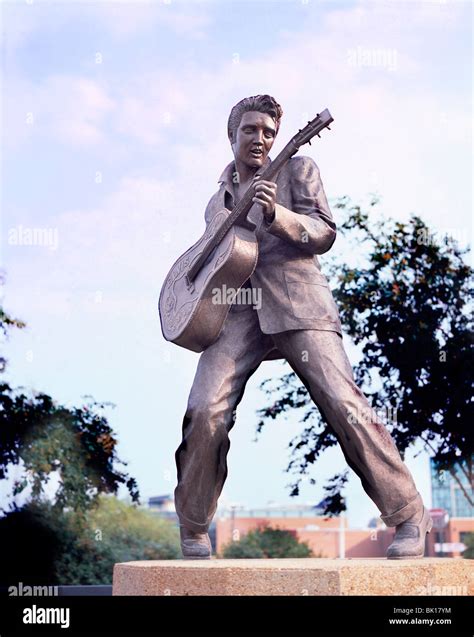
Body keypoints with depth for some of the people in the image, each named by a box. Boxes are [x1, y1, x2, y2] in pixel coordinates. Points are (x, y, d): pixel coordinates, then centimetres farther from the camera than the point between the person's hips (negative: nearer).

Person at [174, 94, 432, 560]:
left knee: (345, 405, -15)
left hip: (295, 303, -3)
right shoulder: (217, 200, 25)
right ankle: (193, 534, -1)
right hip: (236, 310, 3)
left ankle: (409, 517, -2)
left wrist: (277, 215, -17)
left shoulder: (297, 169, 13)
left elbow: (324, 233, 1)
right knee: (205, 412, -17)